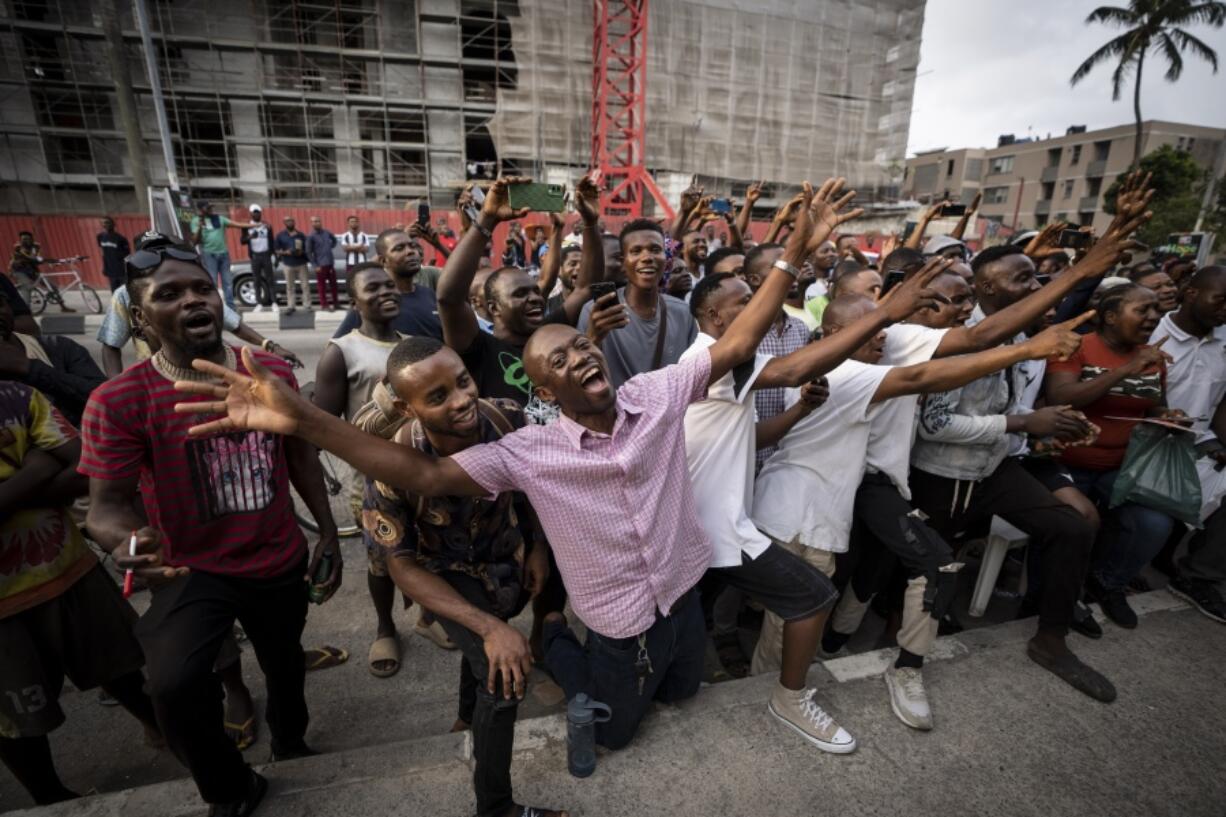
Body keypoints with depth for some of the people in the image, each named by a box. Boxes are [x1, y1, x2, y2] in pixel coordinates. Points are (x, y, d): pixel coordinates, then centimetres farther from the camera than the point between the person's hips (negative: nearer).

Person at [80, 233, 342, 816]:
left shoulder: (273, 373, -9)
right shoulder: (118, 400, -19)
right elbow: (107, 504, -19)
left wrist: (329, 536, 3)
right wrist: (128, 539, -43)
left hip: (282, 561, 3)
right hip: (194, 571, -3)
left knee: (284, 663, 23)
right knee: (174, 687, -24)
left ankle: (290, 743, 59)